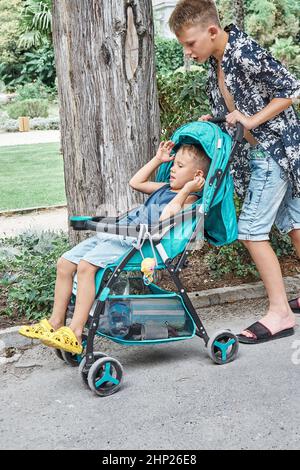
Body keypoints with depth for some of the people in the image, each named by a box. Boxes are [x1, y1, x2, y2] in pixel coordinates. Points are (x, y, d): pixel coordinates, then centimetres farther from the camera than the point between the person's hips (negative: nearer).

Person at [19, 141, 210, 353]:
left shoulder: (189, 198, -3)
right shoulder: (167, 188, 25)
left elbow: (165, 218, -22)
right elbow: (136, 182, 37)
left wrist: (186, 189, -15)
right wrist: (158, 159, 35)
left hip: (136, 242, -10)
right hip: (117, 234, 10)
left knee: (86, 265, -29)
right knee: (65, 263, 4)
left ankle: (75, 332, -27)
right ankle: (56, 322, 11)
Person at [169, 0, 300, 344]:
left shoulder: (246, 53, -21)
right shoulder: (215, 61, 6)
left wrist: (251, 121, -18)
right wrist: (214, 121, 2)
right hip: (260, 152, 9)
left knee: (251, 229, -10)